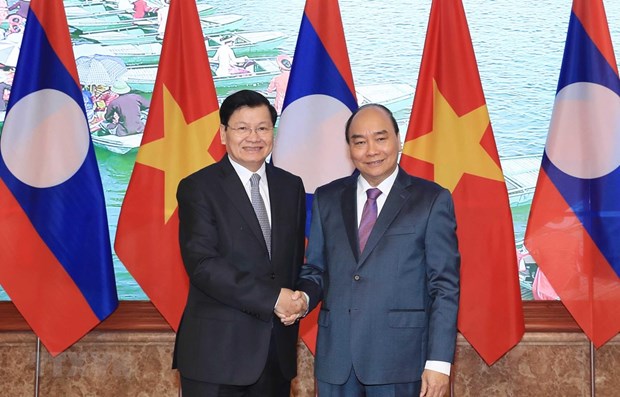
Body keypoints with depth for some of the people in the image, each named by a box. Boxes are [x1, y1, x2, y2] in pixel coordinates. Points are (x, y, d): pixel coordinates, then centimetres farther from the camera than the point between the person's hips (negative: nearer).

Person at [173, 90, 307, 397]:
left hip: (278, 348, 5)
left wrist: (296, 302, -3)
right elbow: (202, 264, -15)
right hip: (218, 350, -5)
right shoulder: (198, 188, -6)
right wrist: (272, 298, -18)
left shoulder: (291, 186, 11)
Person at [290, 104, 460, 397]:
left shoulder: (432, 200, -1)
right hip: (335, 358, 3)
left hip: (399, 360, -3)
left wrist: (438, 361, -9)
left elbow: (445, 286, -3)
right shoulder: (327, 199, 10)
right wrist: (303, 298, -7)